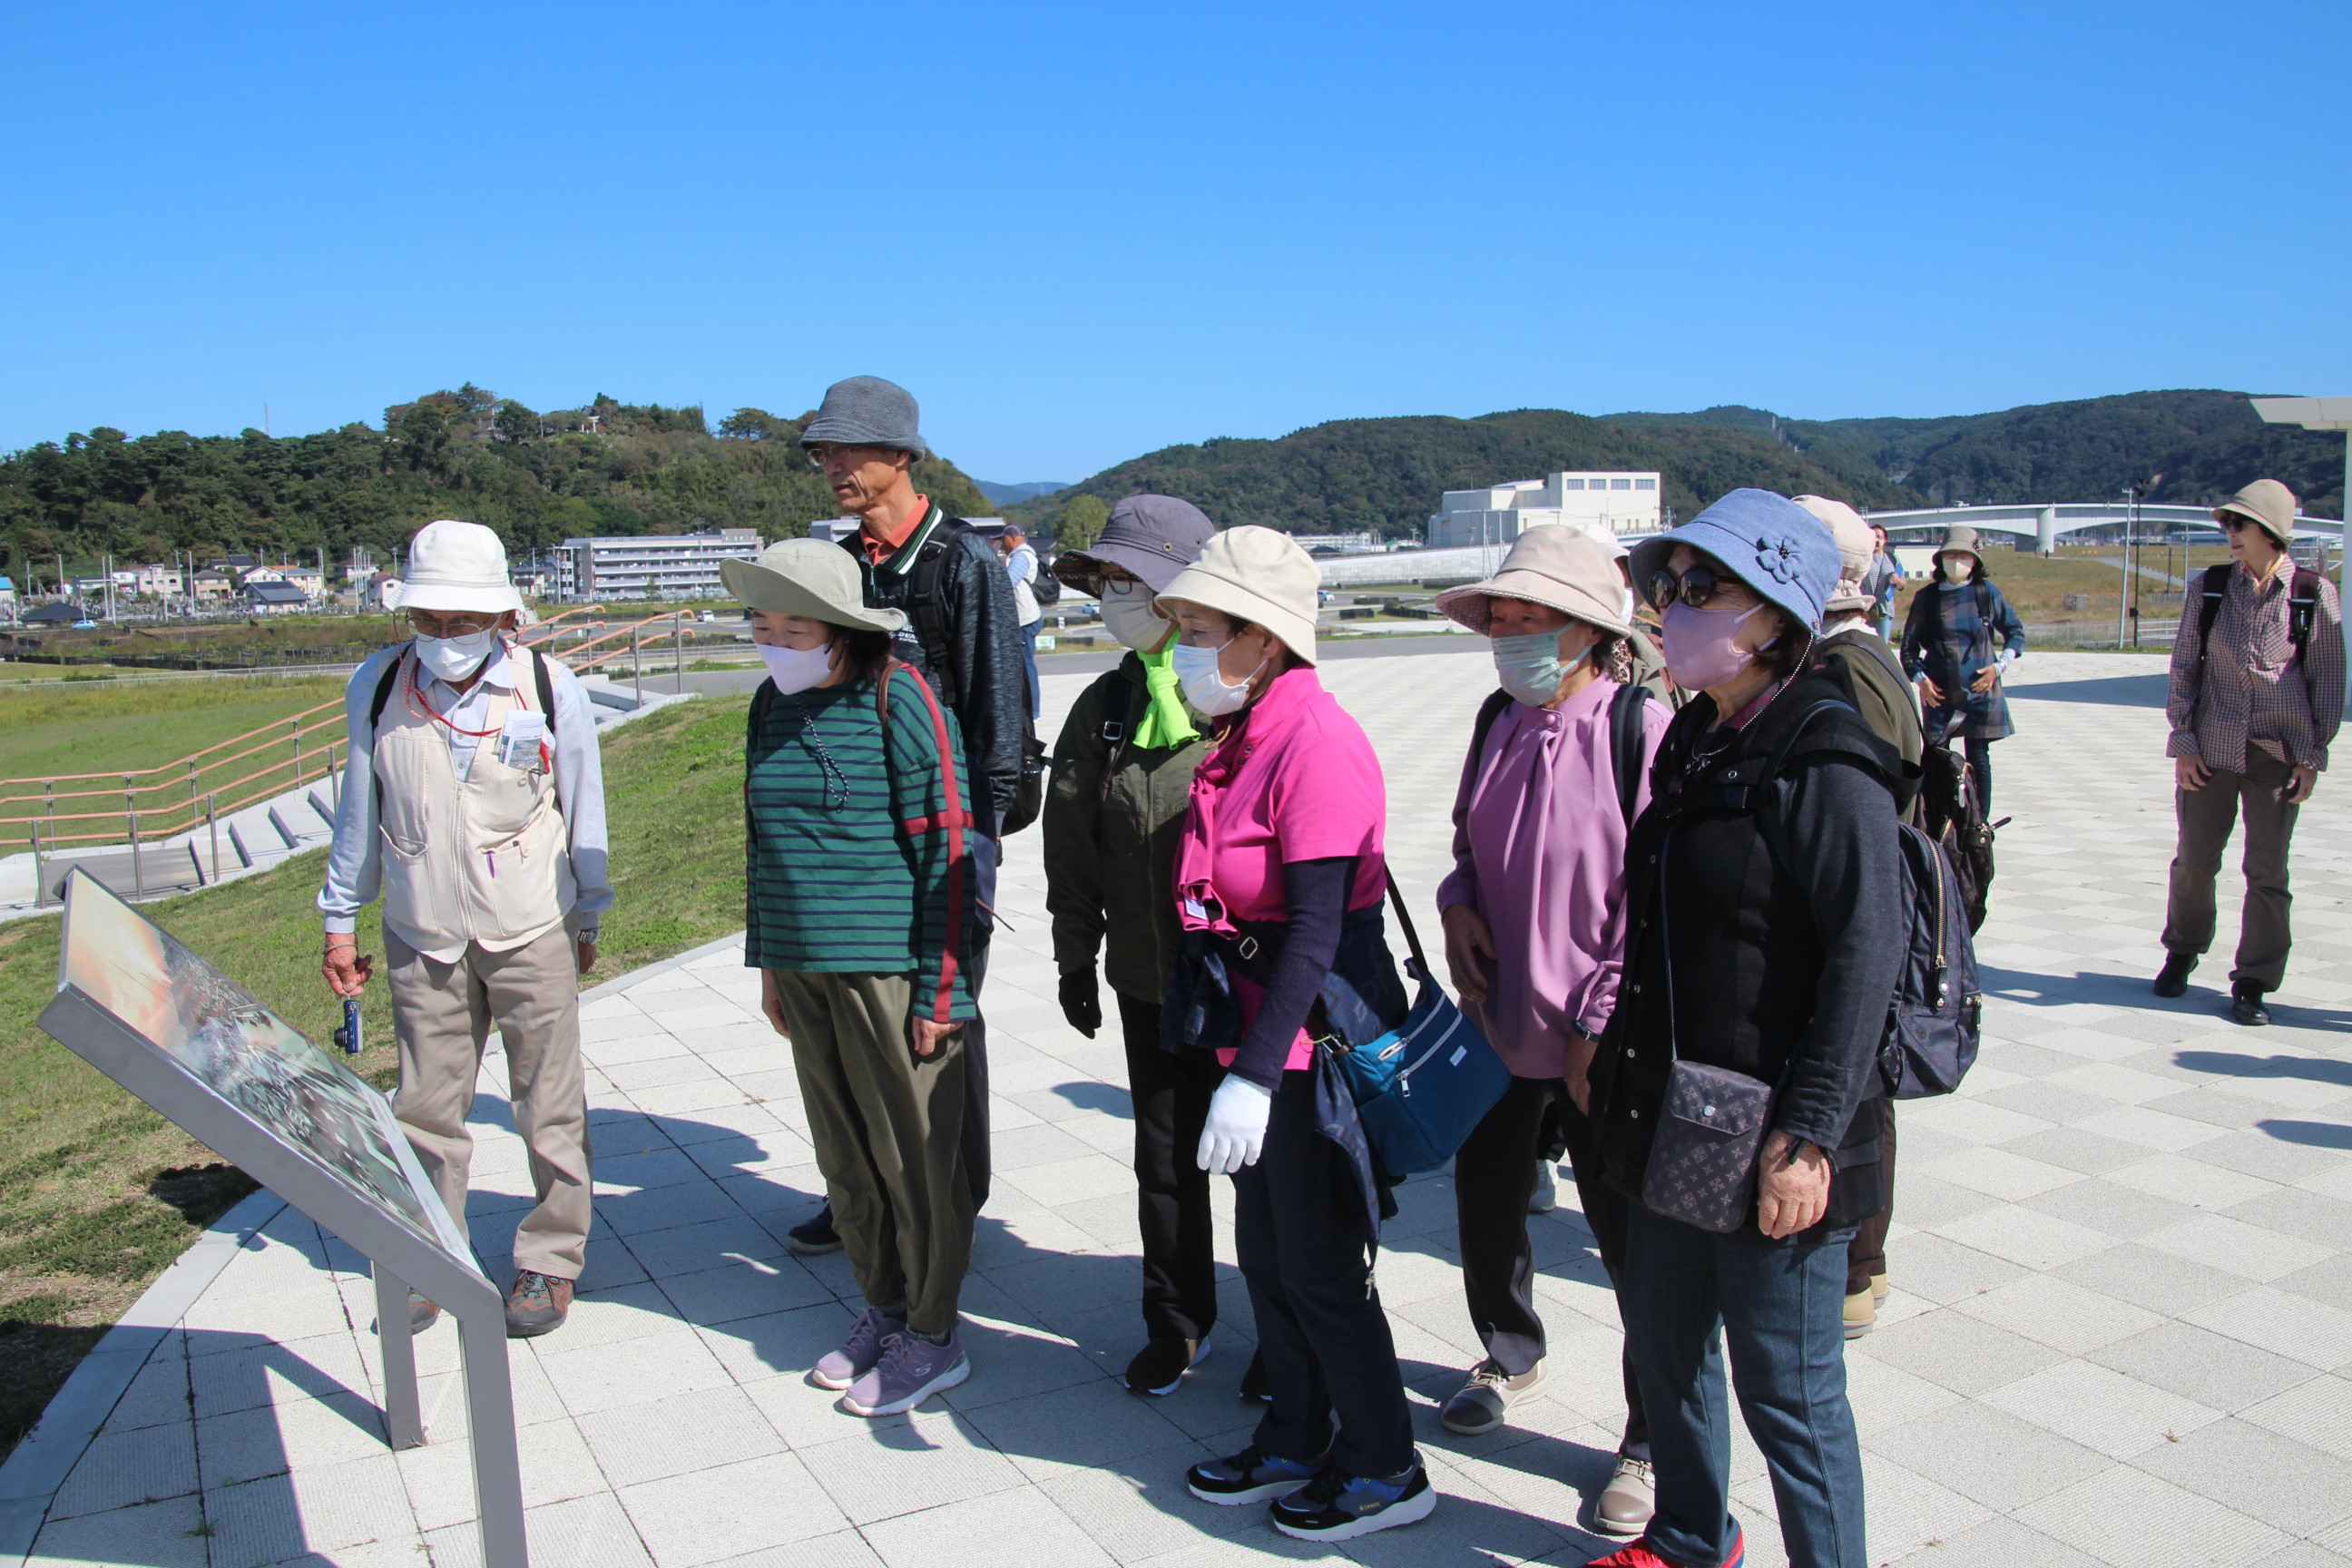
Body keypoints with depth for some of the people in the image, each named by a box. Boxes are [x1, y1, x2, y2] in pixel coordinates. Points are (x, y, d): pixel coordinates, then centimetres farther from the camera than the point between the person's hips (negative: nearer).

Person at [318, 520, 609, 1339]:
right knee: (426, 1106, 11)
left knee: (550, 1107, 6)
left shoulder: (551, 689, -7)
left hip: (533, 934, -2)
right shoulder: (376, 687, -2)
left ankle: (550, 1258, 23)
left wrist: (587, 919, 8)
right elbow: (360, 811, 8)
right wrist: (340, 920, 11)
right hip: (422, 937, 2)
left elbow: (583, 812, 3)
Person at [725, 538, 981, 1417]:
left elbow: (948, 845, -13)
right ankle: (884, 1307, 33)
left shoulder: (898, 699, -12)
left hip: (889, 970, -7)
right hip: (803, 969, 7)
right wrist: (767, 961, 19)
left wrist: (942, 989, -15)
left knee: (915, 1153, 4)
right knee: (844, 1154, 16)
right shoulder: (774, 703, 10)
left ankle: (933, 1337, 18)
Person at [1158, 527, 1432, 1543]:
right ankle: (1295, 1444, 37)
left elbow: (1314, 932, -24)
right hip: (1255, 1038, 9)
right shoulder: (1243, 736, 9)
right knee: (1265, 1258, 19)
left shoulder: (1318, 743, -19)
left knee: (1320, 1271, 5)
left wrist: (1253, 1076, -26)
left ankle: (1385, 1471, 24)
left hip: (1314, 1043, -9)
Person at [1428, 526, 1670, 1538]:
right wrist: (1459, 905, 0)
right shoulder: (1499, 722, 5)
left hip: (1598, 1045, -7)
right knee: (1485, 1201, 20)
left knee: (1634, 1239, 3)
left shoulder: (1640, 729, -16)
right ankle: (1511, 1356, 47)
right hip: (1498, 1019, 7)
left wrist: (1601, 1022, -16)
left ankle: (1654, 1441, 24)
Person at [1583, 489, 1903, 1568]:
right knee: (1664, 1344, 22)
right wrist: (1615, 1056, 18)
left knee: (1786, 1389, 4)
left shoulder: (1824, 766, -16)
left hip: (1768, 1143, -9)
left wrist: (1808, 1134, -23)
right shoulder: (1693, 744, 9)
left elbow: (1866, 954, -21)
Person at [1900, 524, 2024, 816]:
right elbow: (1909, 644, 8)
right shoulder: (1926, 598, 2)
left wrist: (1999, 666, -2)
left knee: (1978, 758, 2)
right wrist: (1921, 678, -5)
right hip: (1939, 693, 0)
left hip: (1980, 690, 0)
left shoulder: (1986, 592, 2)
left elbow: (2016, 631, 11)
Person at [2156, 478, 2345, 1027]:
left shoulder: (2313, 594, -2)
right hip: (2212, 748, 1)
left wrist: (2313, 755, 0)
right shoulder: (2208, 589, 1)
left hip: (2279, 753, -1)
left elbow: (2327, 678, 3)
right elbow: (2183, 667, 6)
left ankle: (2253, 983, 13)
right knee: (2194, 861, 8)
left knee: (2267, 873, 2)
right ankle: (2182, 951, 31)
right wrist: (2182, 741, 0)